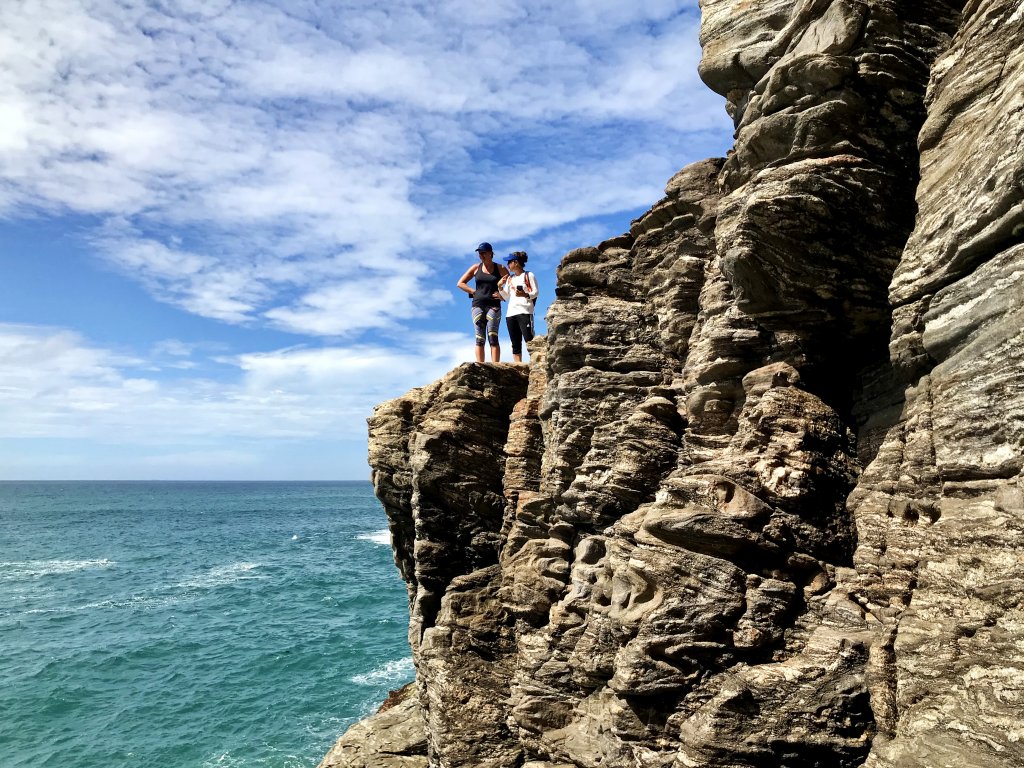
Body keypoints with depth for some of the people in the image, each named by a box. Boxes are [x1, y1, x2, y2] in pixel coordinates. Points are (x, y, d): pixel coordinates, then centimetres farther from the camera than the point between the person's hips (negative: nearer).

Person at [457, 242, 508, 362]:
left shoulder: (500, 269, 6)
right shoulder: (476, 268, 11)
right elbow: (460, 283, 14)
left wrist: (503, 295, -6)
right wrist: (474, 292, 3)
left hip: (493, 306, -2)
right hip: (478, 305, 2)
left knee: (493, 338, -12)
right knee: (480, 339, -2)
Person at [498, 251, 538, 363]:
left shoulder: (529, 275, 4)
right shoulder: (509, 278, 21)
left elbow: (536, 292, -3)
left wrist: (525, 295, -20)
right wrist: (500, 286, 5)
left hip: (525, 312, -6)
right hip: (511, 313, 6)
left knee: (529, 339, -14)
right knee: (515, 343, 3)